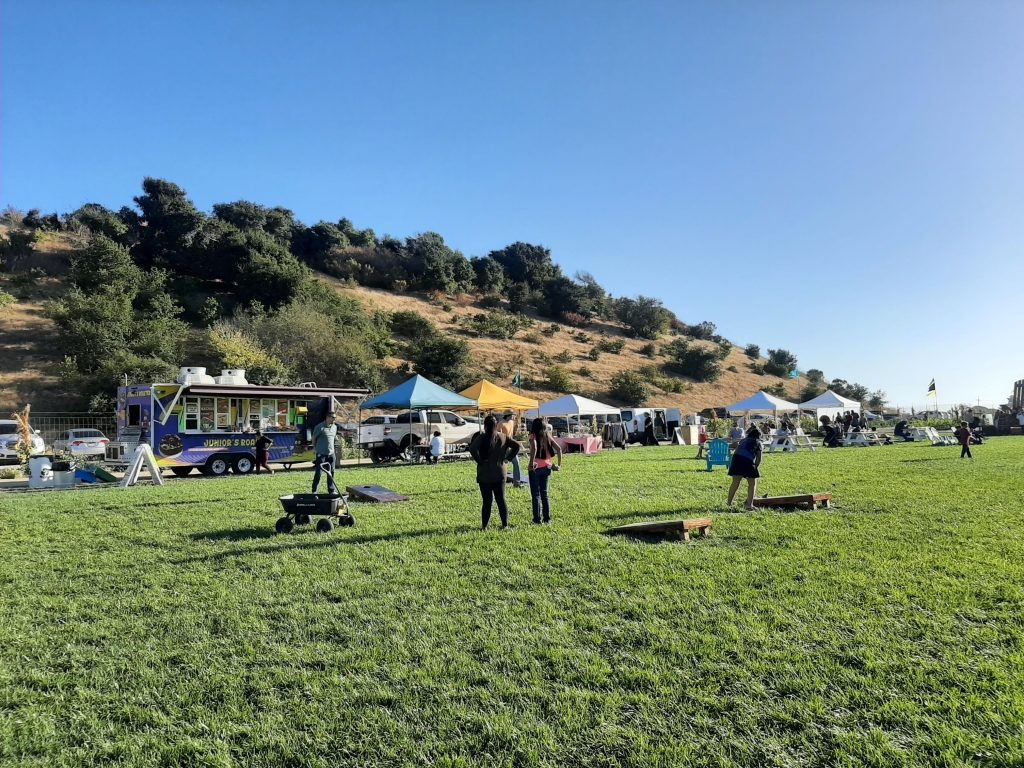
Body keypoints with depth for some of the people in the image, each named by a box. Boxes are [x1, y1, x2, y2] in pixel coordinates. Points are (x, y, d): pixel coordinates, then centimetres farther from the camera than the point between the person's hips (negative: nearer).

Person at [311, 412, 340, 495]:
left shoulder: (335, 427, 7)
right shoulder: (320, 427, -13)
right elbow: (314, 438, -3)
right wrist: (315, 448, 5)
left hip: (331, 453, 6)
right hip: (321, 453, -6)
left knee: (331, 472, 11)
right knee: (318, 473, -2)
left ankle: (332, 490, 19)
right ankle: (315, 491, 5)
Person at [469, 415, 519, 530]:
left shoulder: (482, 437, -9)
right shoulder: (503, 437, 3)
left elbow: (472, 449, -24)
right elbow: (516, 446, 2)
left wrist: (480, 461, -13)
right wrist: (507, 458, 5)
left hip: (485, 474, -3)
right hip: (500, 473, 3)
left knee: (487, 501, 2)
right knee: (501, 499, 11)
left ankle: (485, 526, 3)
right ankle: (505, 524, 12)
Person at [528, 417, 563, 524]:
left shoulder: (533, 436, -8)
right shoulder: (547, 436, 6)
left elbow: (534, 448, -27)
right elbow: (559, 449, 0)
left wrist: (531, 464, -21)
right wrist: (559, 464, 5)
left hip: (536, 468, -5)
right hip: (546, 468, 5)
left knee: (535, 495, 4)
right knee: (544, 494, 14)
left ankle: (537, 520, 5)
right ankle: (547, 519, 14)